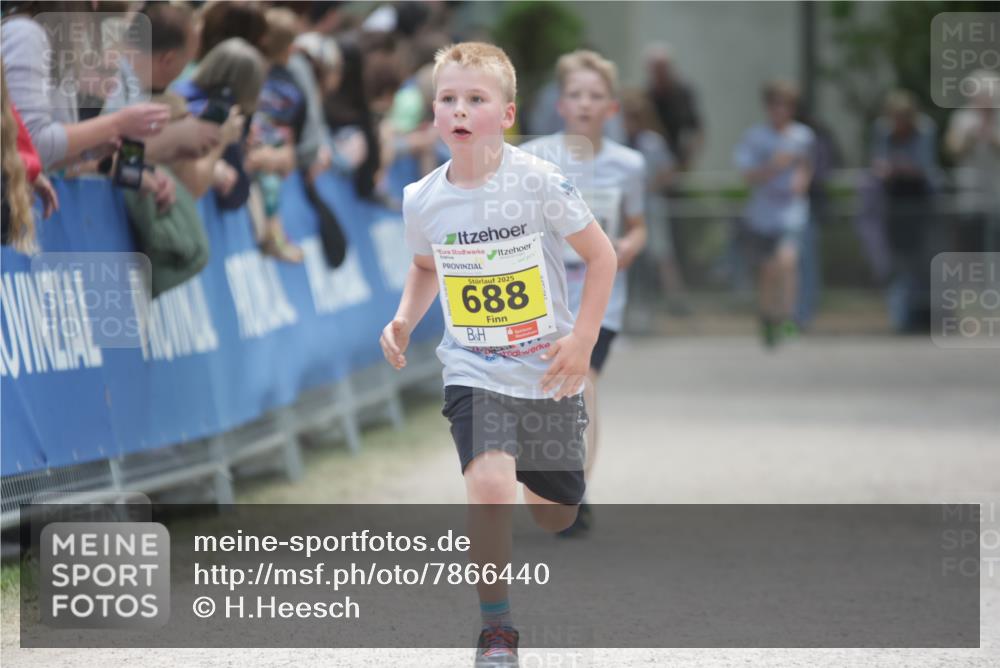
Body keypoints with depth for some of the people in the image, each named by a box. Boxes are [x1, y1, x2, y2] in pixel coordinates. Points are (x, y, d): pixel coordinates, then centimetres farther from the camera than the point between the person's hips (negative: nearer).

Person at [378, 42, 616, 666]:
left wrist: (582, 340, -12)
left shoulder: (538, 181, -16)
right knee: (489, 484, -27)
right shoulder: (422, 201, -6)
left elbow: (601, 255, -6)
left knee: (558, 516, 14)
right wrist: (404, 321, -2)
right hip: (474, 373, 0)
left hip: (548, 374, 0)